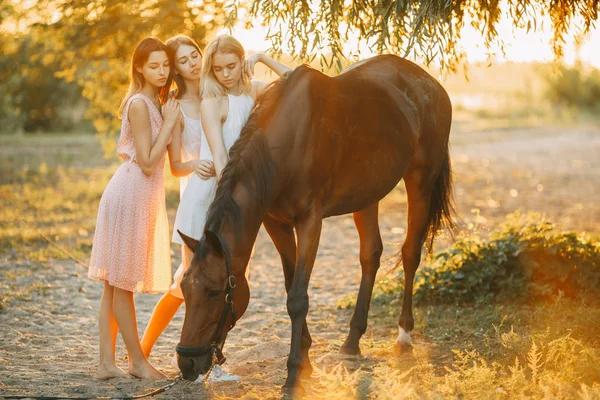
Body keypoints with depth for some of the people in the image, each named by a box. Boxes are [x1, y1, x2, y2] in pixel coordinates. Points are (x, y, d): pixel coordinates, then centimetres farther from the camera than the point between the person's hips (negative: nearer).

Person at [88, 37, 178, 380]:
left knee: (116, 283, 9)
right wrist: (169, 122, -13)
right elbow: (147, 162, -18)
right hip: (130, 195, -10)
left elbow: (166, 159, 18)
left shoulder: (157, 102, 14)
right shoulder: (139, 104, -13)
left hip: (143, 196, 10)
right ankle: (138, 361, 7)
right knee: (122, 283, 1)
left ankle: (107, 362, 12)